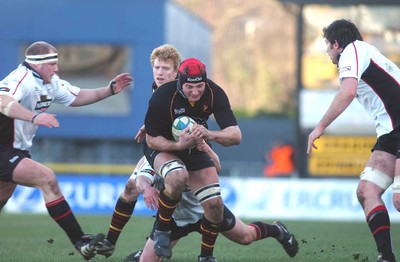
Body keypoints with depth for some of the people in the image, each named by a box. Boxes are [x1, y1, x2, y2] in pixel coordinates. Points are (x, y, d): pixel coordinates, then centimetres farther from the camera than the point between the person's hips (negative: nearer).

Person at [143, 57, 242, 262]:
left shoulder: (215, 94, -21)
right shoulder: (162, 97, -30)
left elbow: (235, 135, -24)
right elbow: (152, 140, -21)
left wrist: (209, 135, -43)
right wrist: (180, 144, -39)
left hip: (196, 150, 4)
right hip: (163, 148, -4)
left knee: (215, 205, -7)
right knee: (178, 177, -38)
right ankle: (161, 231, -17)